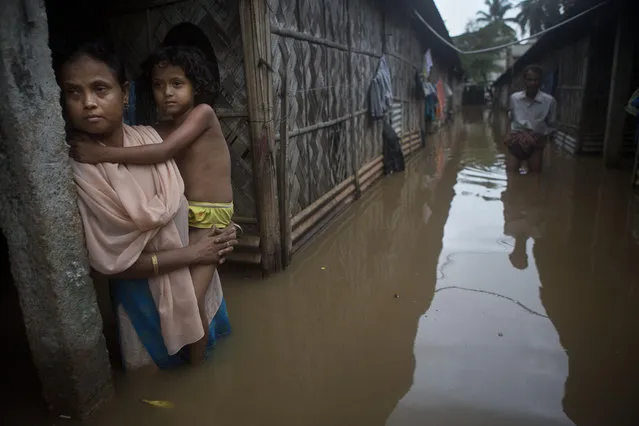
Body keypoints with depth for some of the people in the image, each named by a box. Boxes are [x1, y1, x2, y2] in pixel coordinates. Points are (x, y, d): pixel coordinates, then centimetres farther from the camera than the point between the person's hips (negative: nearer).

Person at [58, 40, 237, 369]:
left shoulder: (148, 136, -12)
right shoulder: (77, 169, -25)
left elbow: (179, 199, 0)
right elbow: (111, 262, -22)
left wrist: (216, 232, -17)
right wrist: (191, 253, -20)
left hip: (194, 271, 5)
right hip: (145, 289, -5)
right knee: (167, 358, 21)